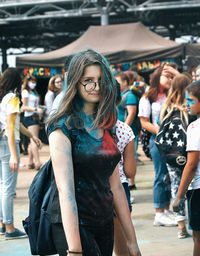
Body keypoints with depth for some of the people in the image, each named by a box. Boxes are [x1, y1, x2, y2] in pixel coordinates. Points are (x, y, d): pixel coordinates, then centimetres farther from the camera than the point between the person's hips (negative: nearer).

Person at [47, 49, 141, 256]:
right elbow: (65, 189, -18)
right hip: (73, 226, -7)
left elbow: (115, 186, 13)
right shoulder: (63, 127, -10)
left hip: (104, 224, 7)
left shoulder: (105, 126, 11)